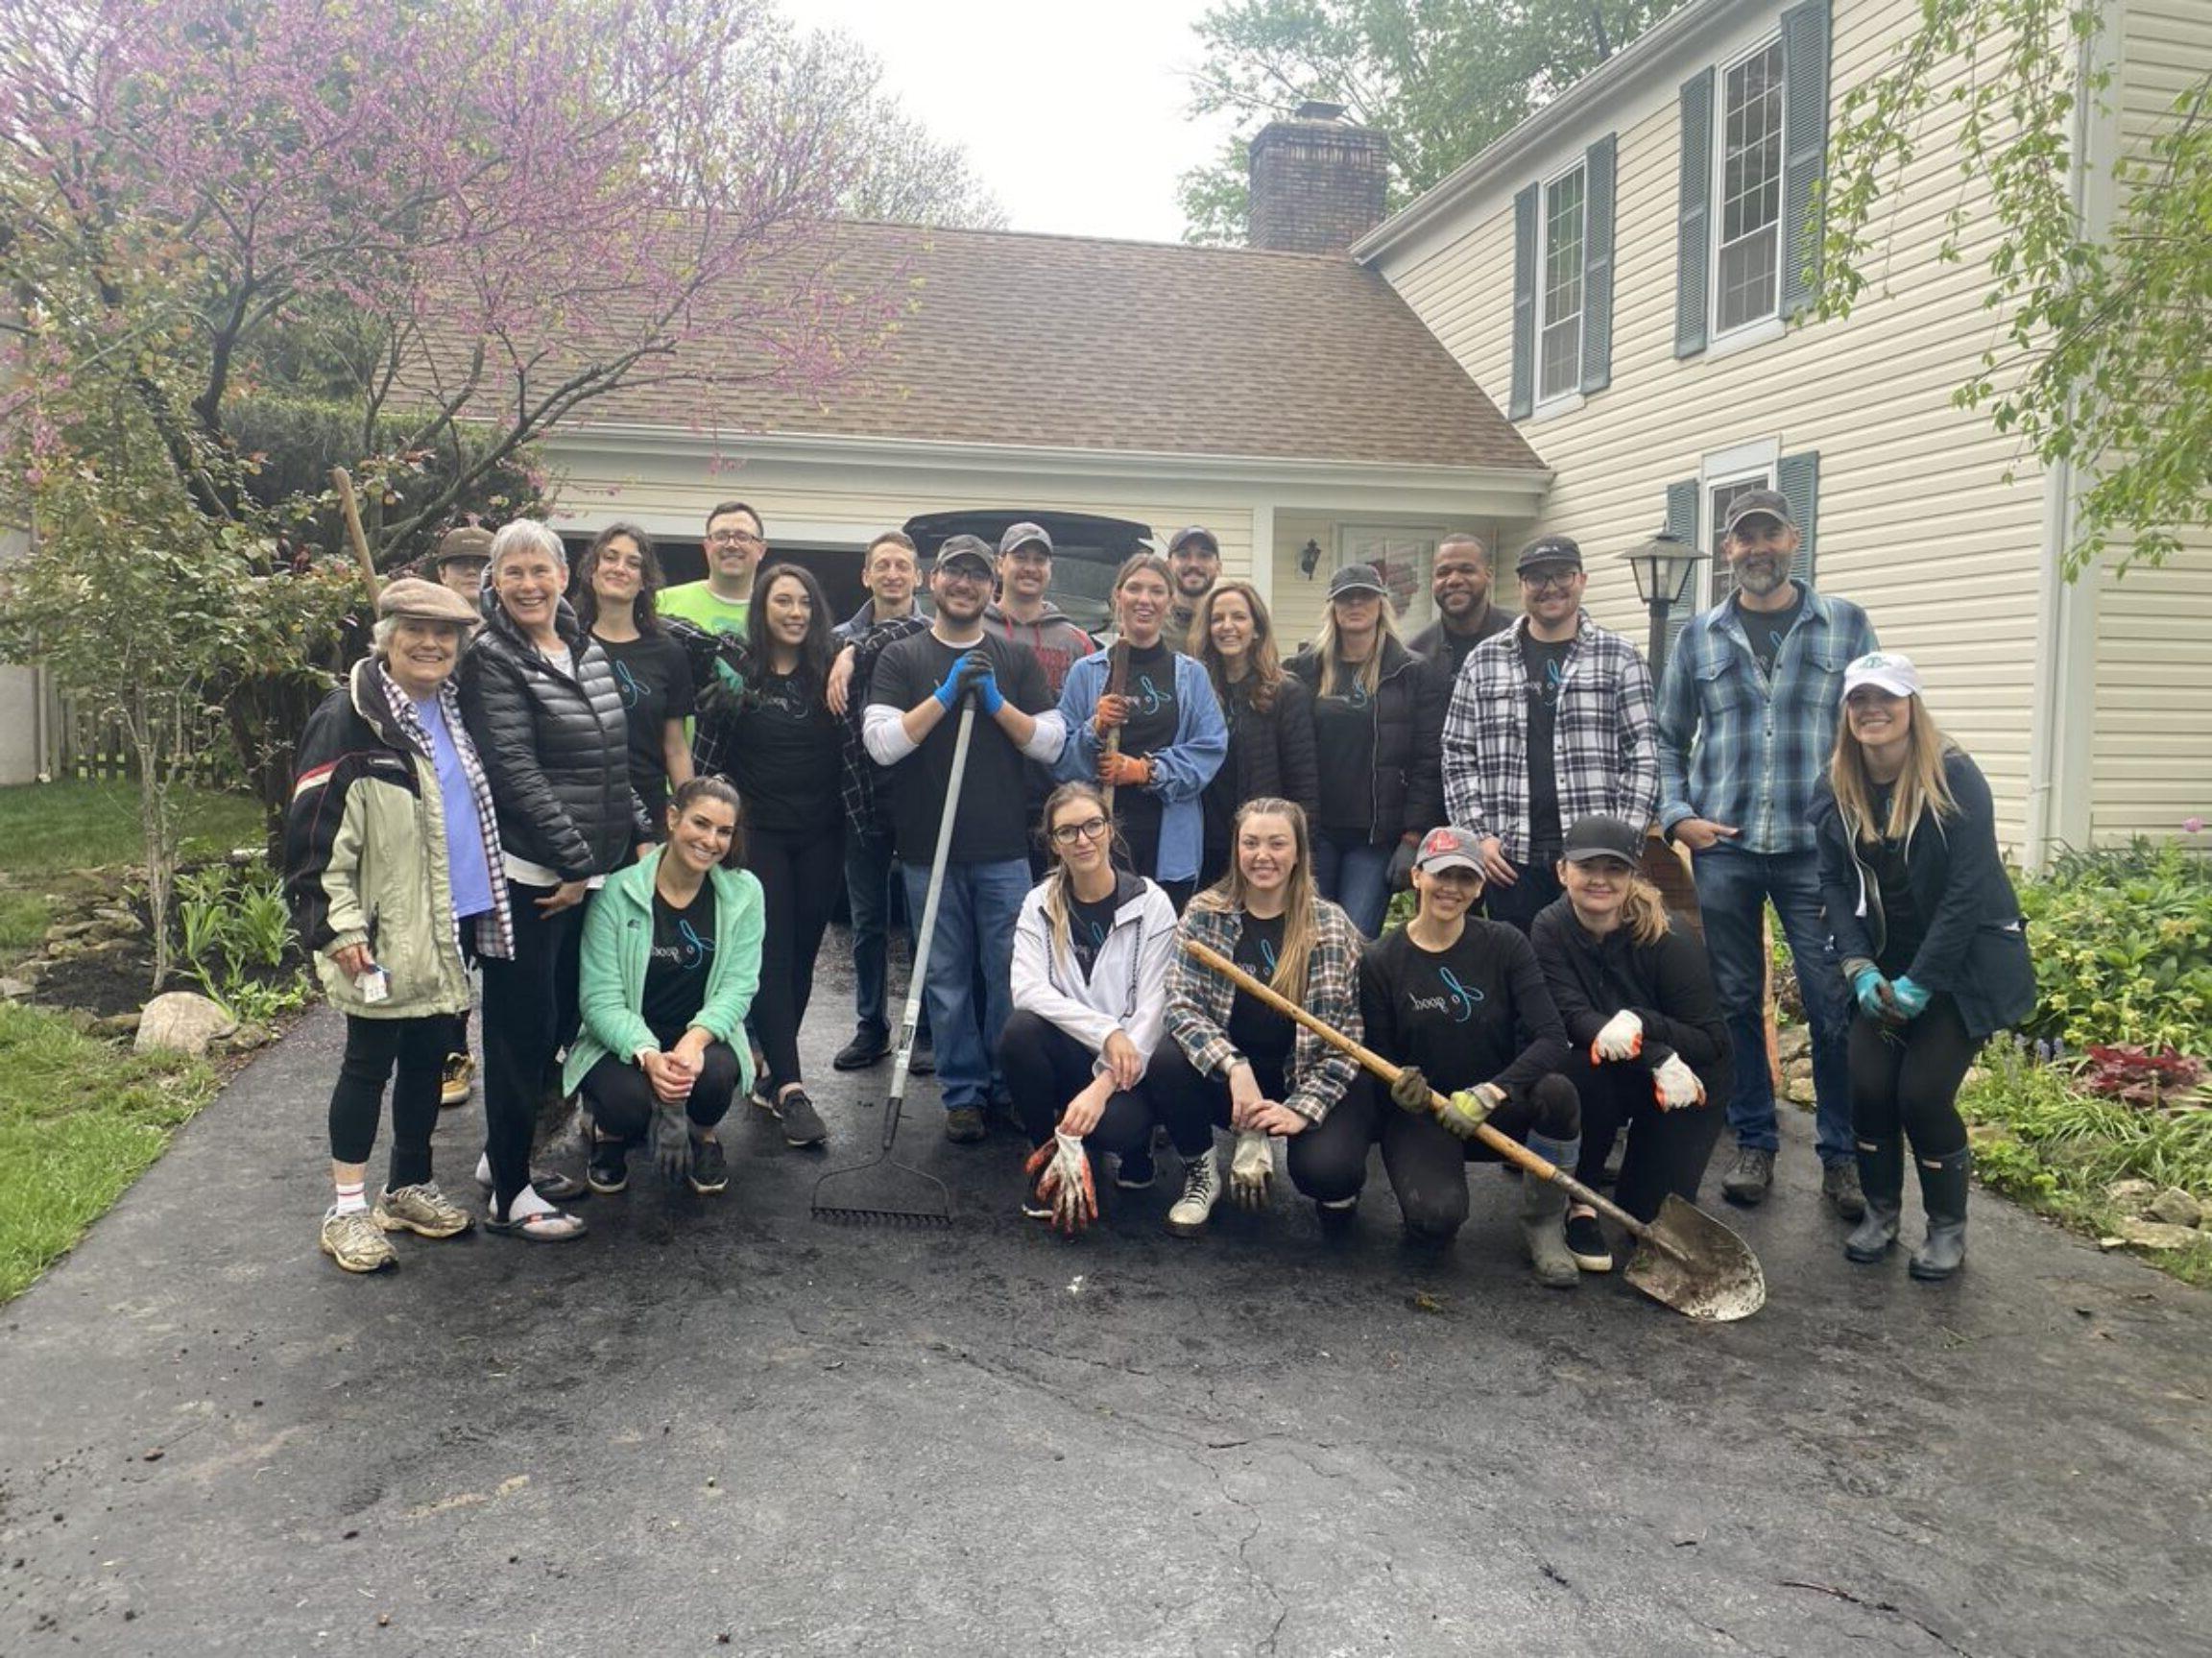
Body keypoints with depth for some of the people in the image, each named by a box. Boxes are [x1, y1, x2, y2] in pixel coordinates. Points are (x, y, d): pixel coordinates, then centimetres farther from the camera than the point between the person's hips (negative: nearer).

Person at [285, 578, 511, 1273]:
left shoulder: (452, 712, 12)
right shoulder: (349, 720, -12)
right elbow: (315, 833, -16)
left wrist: (493, 900, 22)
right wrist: (338, 927, -20)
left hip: (447, 928, 7)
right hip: (383, 935, -7)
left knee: (428, 1056, 15)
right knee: (370, 1061, 2)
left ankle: (409, 1188, 29)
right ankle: (348, 1210, 14)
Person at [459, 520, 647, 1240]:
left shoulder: (588, 652, 13)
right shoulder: (492, 659, -10)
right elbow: (515, 774, -16)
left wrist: (638, 836, 12)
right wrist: (575, 862, -16)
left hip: (586, 869, 8)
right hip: (527, 874, -8)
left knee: (561, 1015, 15)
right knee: (523, 1026, -2)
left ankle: (504, 1154, 31)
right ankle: (509, 1196, 8)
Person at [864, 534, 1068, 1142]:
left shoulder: (1015, 660, 10)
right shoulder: (901, 658, 5)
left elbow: (1051, 745, 4)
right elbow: (882, 743, -7)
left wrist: (995, 701, -9)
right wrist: (946, 694, -13)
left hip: (1003, 850, 1)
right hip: (929, 848, -1)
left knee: (1010, 973, 3)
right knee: (947, 978, 5)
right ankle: (963, 1092, 17)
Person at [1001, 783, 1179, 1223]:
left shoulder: (1150, 903, -6)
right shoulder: (1040, 904, 1)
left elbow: (1153, 1008, -12)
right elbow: (1027, 989, -15)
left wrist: (1103, 1087, -24)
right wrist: (1107, 1031, -27)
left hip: (1127, 1063, -2)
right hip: (1066, 1055, 3)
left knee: (1114, 1124, -35)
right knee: (1020, 1029, -30)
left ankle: (1135, 1142, 6)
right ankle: (1051, 1160, -7)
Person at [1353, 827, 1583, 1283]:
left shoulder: (1504, 945, -5)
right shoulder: (1381, 962, -5)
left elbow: (1552, 1039, -15)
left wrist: (1489, 1093, -29)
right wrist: (1400, 1092, -25)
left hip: (1498, 1114, 2)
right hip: (1422, 1115, -1)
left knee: (1556, 1091, -32)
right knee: (1436, 1219, -31)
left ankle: (1542, 1227, -6)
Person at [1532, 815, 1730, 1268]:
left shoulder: (1670, 938, -23)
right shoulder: (1550, 928, -15)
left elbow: (1712, 1041, -21)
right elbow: (1571, 1016, -24)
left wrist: (1641, 1025, -40)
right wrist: (1658, 1060, -37)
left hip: (1685, 1081, -1)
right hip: (1607, 1076, 1)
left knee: (1653, 1215, -11)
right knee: (1581, 1071, -35)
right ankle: (1579, 1201, -11)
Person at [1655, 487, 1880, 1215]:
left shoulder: (1847, 625, 5)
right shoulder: (1700, 635, 9)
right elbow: (1668, 738, 13)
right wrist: (1677, 816, 1)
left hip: (1818, 848, -1)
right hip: (1723, 848, 2)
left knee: (1835, 1004, 0)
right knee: (1737, 1001, 8)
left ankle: (1841, 1154, 13)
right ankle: (1753, 1142, 21)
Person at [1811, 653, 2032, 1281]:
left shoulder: (1955, 778, -16)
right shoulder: (1836, 790, -1)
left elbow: (1968, 890, -18)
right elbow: (1834, 883, 1)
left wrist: (1921, 983, -19)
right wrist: (1860, 968, -12)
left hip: (1963, 965, -4)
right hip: (1885, 966, 4)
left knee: (1923, 1092, -10)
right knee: (1868, 1085, -5)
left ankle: (1948, 1228, 13)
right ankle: (1881, 1212, 18)